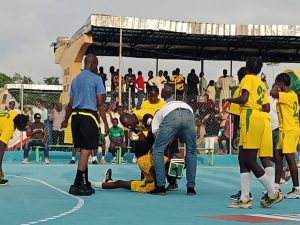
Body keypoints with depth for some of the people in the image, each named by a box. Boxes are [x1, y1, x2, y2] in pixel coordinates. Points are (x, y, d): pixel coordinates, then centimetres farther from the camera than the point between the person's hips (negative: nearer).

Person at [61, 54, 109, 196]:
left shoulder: (75, 79, 16)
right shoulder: (96, 79, -3)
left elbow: (70, 103, 18)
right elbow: (99, 103, -7)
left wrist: (65, 120, 28)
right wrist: (105, 123, -5)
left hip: (75, 115, 7)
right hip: (89, 116, -7)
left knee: (83, 150, 13)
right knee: (86, 150, -6)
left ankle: (84, 183, 18)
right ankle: (77, 185, -10)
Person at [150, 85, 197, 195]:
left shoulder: (159, 112, 38)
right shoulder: (185, 104, 46)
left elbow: (155, 134, 24)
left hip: (170, 116, -2)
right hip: (188, 115, 2)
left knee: (157, 150, 15)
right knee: (191, 152, 22)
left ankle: (160, 187, 10)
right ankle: (191, 187, 22)